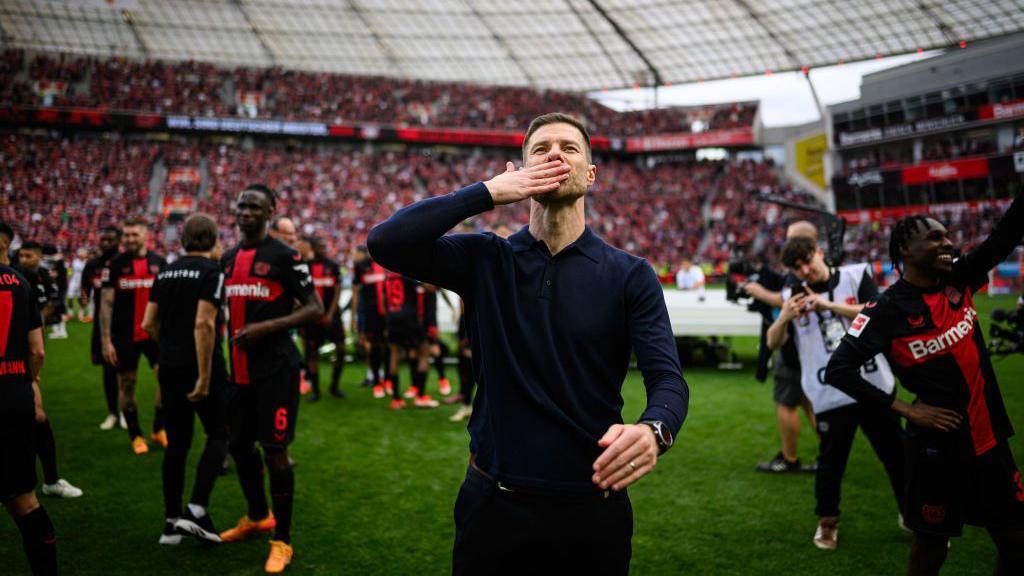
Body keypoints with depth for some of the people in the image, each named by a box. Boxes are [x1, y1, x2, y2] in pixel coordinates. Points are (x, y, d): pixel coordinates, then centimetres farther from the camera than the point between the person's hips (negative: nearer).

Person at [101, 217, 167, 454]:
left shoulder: (159, 263, 3)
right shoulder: (115, 265, -4)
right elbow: (106, 303, -5)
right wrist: (106, 340, -9)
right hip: (125, 336, -1)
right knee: (127, 385, 7)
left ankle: (159, 428, 13)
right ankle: (135, 435, 23)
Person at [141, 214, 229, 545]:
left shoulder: (166, 272, 10)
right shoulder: (211, 271, -10)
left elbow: (148, 324, 10)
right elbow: (203, 323, -21)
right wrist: (204, 377, -20)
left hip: (169, 368, 6)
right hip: (201, 367, -6)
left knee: (177, 443, 12)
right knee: (218, 435, 7)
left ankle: (171, 522, 16)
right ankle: (196, 510, -3)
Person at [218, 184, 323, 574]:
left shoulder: (284, 256, -10)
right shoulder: (228, 259, 12)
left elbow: (315, 309, -12)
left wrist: (266, 327, -22)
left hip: (276, 369, -7)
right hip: (239, 370, 7)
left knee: (274, 451, -4)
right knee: (239, 446, 16)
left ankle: (282, 541, 11)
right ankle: (257, 517, 39)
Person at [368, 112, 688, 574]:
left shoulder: (630, 276, -4)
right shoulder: (484, 259, -2)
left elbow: (668, 379, -13)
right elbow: (384, 243, -15)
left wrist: (653, 430, -36)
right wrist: (491, 190, -15)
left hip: (591, 506, 0)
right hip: (493, 501, 0)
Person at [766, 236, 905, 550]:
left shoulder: (856, 276, 0)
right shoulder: (793, 296, 2)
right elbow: (773, 343, -3)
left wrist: (829, 304, -19)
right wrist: (784, 317, -22)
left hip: (874, 386, 0)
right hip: (829, 395, 0)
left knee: (896, 453, 12)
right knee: (830, 461, 5)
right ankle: (827, 521, 26)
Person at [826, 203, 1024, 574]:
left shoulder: (959, 282, 1)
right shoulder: (888, 311, -16)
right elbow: (838, 369, -18)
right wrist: (905, 409, -17)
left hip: (990, 440, 6)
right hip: (937, 448, -6)